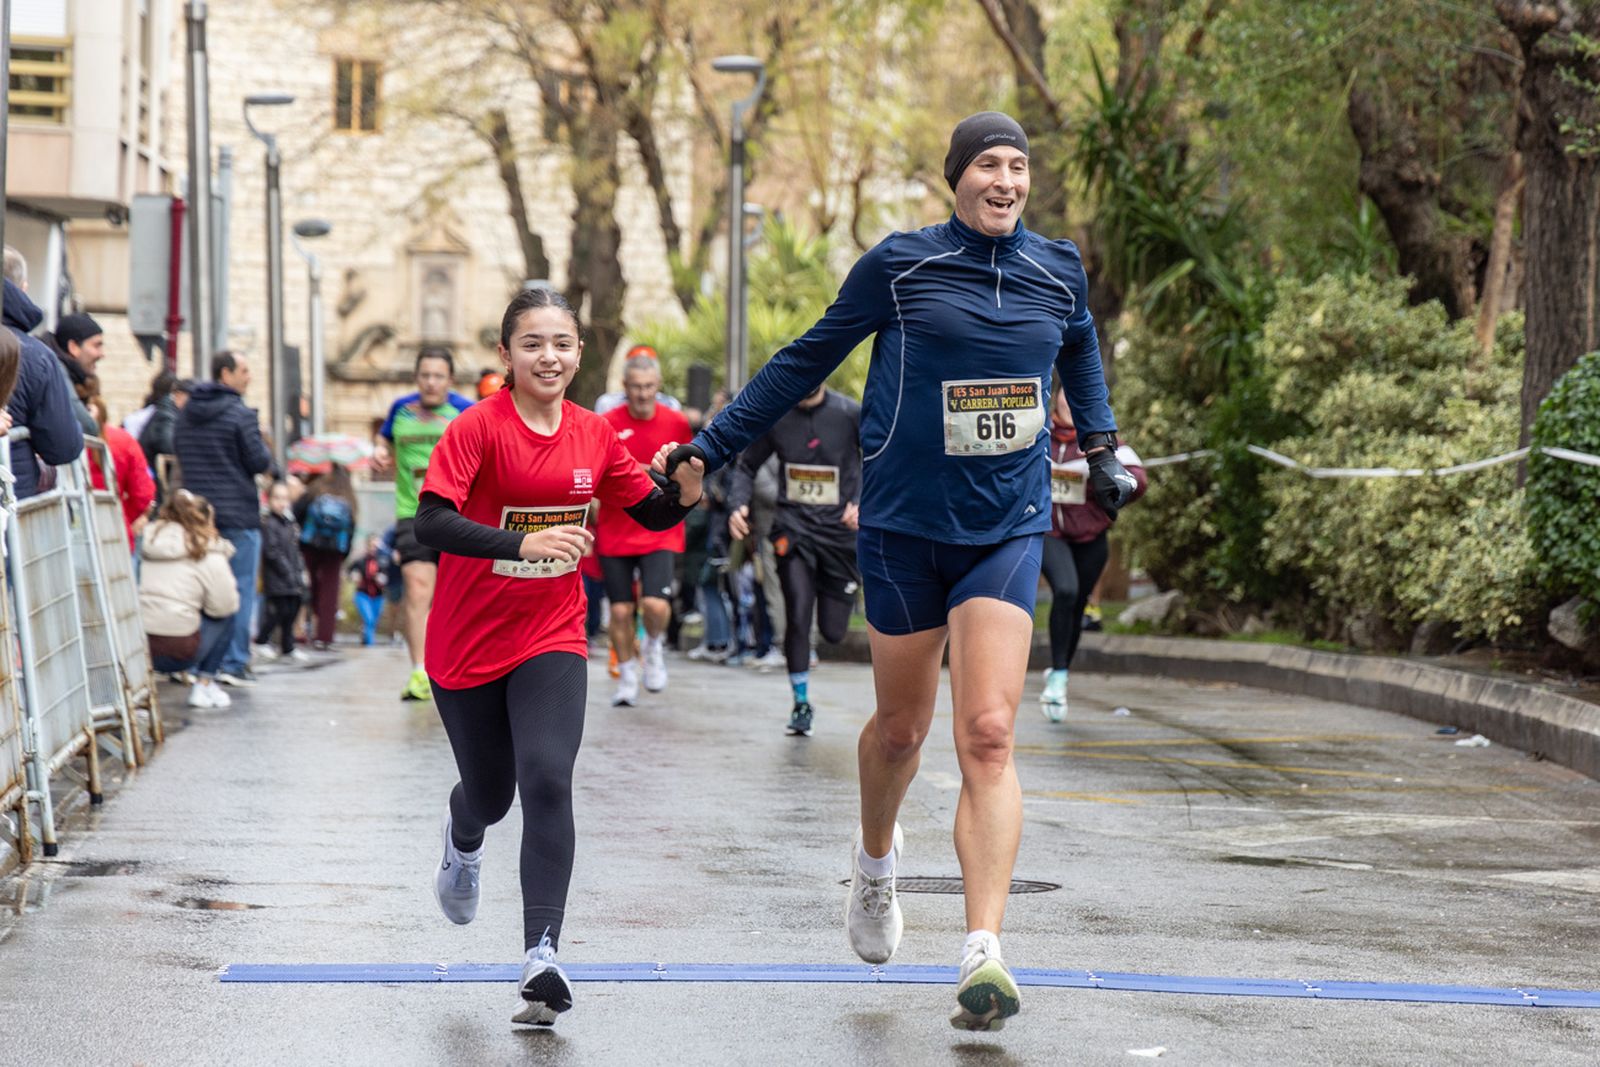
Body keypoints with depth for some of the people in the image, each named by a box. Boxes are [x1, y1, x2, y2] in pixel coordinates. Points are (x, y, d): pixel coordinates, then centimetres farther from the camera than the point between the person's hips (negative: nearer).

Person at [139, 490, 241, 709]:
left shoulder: (150, 541, 12)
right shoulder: (209, 555, -3)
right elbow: (223, 606, 0)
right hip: (176, 652, -6)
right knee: (226, 616, 18)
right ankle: (204, 686, 15)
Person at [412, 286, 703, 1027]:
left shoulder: (594, 436, -1)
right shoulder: (478, 429, -15)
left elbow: (651, 514, 10)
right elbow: (431, 523, -26)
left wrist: (687, 488, -13)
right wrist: (525, 542, -38)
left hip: (552, 639, 1)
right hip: (468, 641, -1)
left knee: (547, 782, -19)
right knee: (489, 793, 15)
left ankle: (541, 953, -22)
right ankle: (463, 841, 55)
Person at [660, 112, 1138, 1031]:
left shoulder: (1058, 269, 4)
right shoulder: (901, 265, -5)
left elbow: (1081, 351, 28)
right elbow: (807, 362, 5)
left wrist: (1103, 447, 21)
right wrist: (710, 446, 5)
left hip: (1008, 533, 1)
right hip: (904, 528, -1)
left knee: (989, 736, -13)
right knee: (901, 728, 11)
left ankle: (984, 954, -20)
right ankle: (876, 861, 45)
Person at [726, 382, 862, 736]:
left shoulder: (851, 414, -5)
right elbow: (747, 465, 13)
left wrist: (863, 504, -20)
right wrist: (738, 504, -6)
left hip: (839, 530, -1)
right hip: (793, 529, 1)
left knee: (833, 631, 4)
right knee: (797, 618, -13)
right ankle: (801, 704, 3)